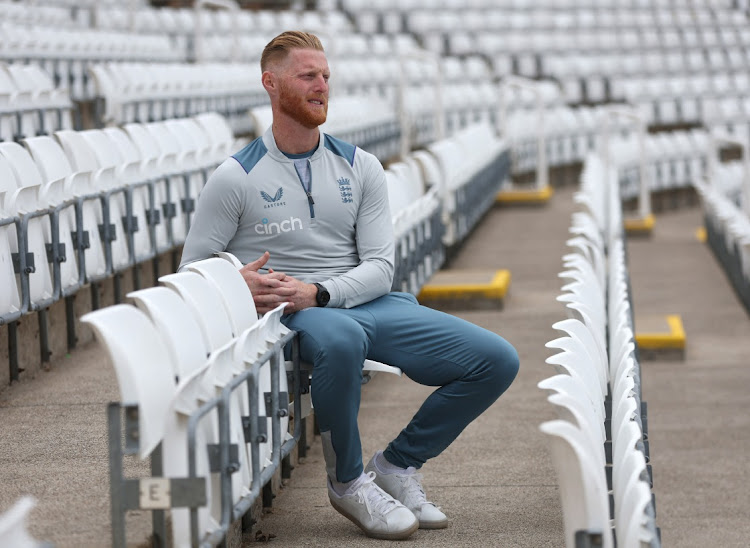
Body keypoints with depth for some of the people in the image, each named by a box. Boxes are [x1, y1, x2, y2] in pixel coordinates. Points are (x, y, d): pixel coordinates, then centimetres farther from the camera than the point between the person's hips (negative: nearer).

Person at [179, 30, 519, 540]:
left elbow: (380, 267, 2)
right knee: (340, 338, -43)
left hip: (369, 304, 5)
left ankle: (398, 463, 9)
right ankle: (348, 480, -16)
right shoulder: (236, 177, 1)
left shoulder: (361, 167, 10)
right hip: (292, 316, -4)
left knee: (498, 360, -10)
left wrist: (317, 293, -17)